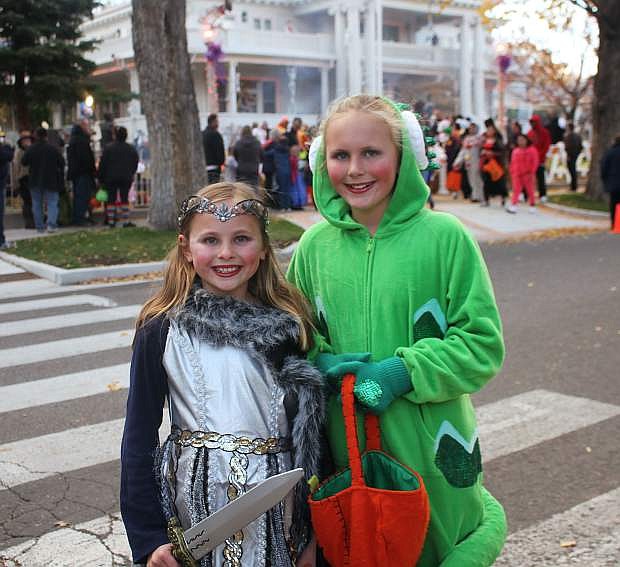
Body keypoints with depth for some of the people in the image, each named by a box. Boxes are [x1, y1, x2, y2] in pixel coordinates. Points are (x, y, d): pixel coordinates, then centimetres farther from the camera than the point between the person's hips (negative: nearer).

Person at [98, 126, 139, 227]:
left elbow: (102, 164, -3)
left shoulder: (108, 148, -5)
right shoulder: (131, 149, 1)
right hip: (126, 178, 1)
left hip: (111, 178, -1)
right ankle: (126, 221, -1)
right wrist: (131, 174, 19)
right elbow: (135, 163, 9)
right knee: (124, 199, 3)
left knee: (111, 199, 5)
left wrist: (100, 177, 5)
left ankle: (111, 222, 4)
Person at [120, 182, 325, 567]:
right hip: (195, 503, -1)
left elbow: (312, 427, 3)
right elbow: (139, 439, -3)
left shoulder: (290, 325, -2)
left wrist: (313, 533, 2)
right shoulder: (161, 332, -7)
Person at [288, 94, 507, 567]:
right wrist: (321, 362, -9)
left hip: (429, 444, -3)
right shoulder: (315, 244, 0)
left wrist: (404, 372, -19)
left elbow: (483, 343, -8)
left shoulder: (443, 236, -10)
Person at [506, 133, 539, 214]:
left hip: (527, 174, -3)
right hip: (517, 174, 3)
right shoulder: (515, 151, 9)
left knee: (530, 190, 7)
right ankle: (513, 206, -10)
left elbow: (535, 162, -7)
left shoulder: (532, 150, -4)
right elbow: (513, 162, 14)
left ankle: (532, 206, 18)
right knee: (516, 190, -4)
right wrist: (512, 172, 8)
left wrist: (531, 172, -13)